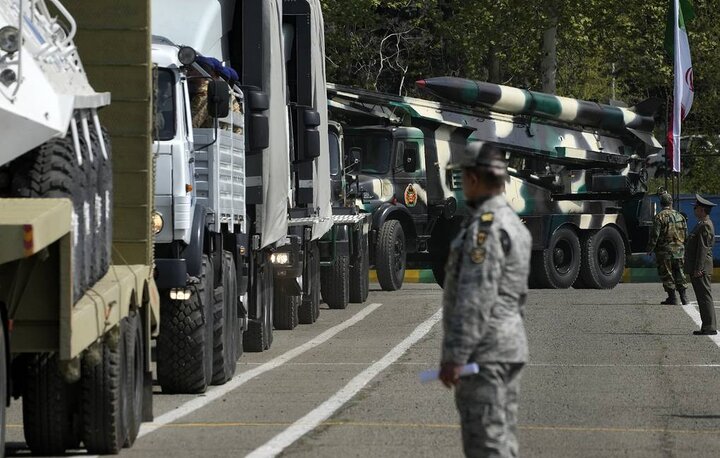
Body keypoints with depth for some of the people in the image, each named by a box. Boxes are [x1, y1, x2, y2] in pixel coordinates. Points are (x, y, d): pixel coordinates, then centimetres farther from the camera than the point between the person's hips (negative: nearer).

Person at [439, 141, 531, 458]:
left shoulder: (485, 225, -17)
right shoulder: (514, 224, 15)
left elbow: (476, 298, -23)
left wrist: (454, 356, -23)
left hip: (483, 350, -10)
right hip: (509, 346, 10)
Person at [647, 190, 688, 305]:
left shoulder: (660, 217, -9)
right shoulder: (680, 216, 8)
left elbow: (654, 235, -12)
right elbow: (686, 234, 13)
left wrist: (650, 249, -4)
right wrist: (682, 246, 23)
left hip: (665, 250, -5)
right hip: (679, 251, 5)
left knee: (667, 274, 1)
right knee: (679, 273, 14)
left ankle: (672, 297, 0)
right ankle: (683, 296, 11)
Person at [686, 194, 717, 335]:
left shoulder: (705, 225, -14)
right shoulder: (702, 224, 19)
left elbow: (703, 248, -20)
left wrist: (698, 269, -22)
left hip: (701, 270, -11)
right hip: (697, 269, 11)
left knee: (705, 297, -10)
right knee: (703, 297, 11)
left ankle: (710, 327, -10)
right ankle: (707, 327, 13)